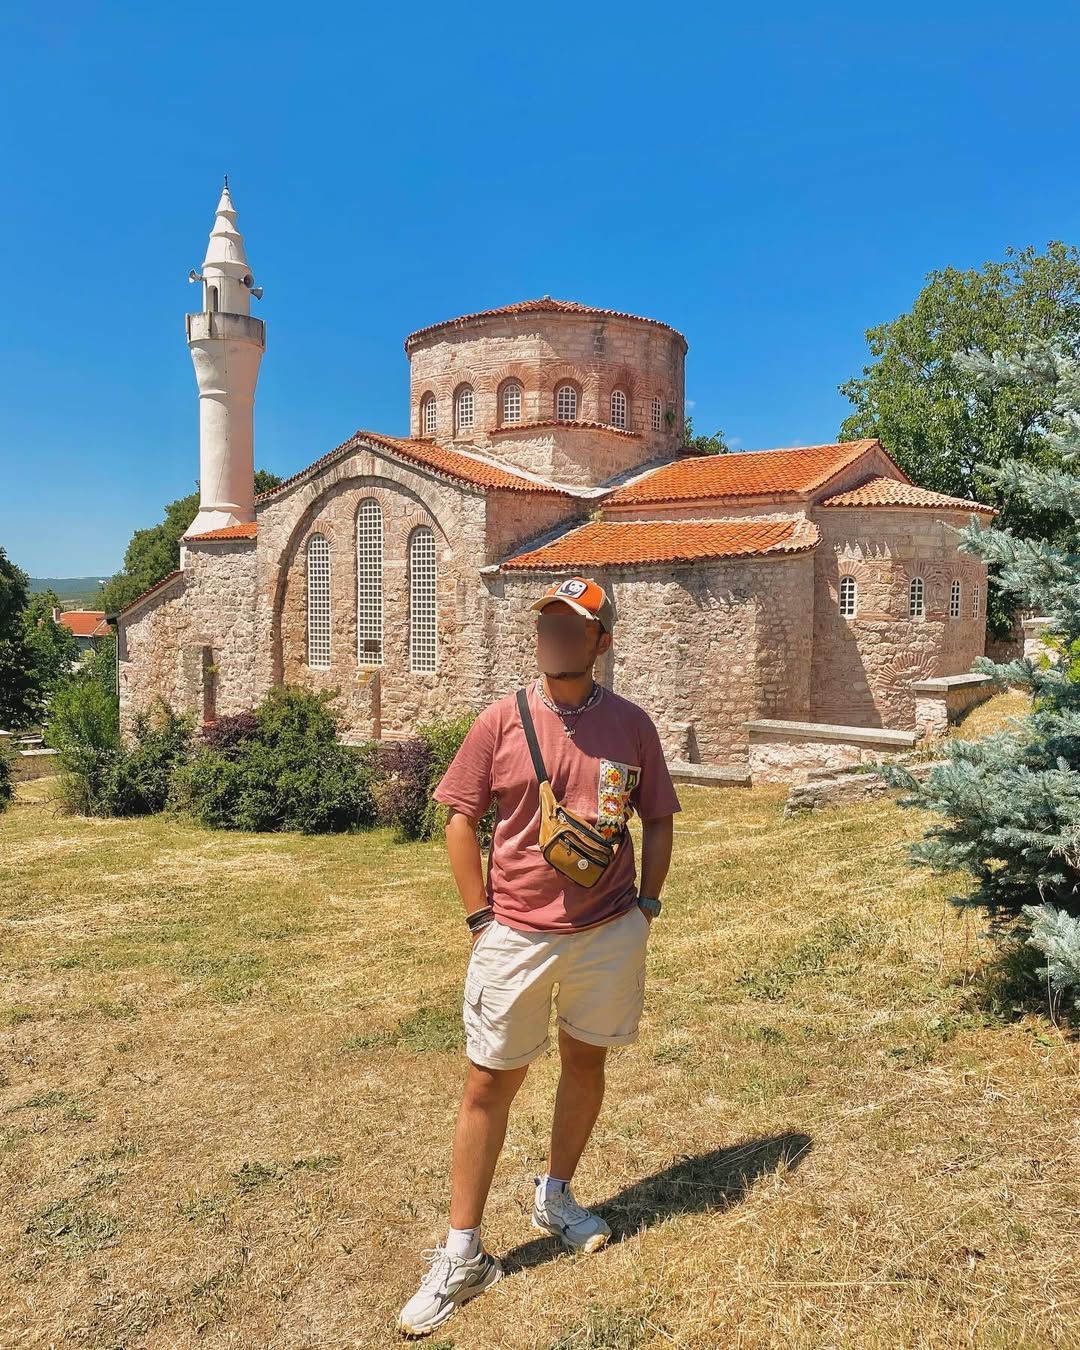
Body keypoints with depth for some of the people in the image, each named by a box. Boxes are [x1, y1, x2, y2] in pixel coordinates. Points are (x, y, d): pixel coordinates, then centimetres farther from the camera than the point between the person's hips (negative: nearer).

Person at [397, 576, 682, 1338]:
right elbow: (461, 822, -1)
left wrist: (645, 906, 2)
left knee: (586, 1061, 17)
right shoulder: (501, 721, -6)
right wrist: (482, 917, -4)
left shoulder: (632, 725, -2)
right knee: (489, 1083, 5)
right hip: (515, 936, -1)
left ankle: (557, 1196, 42)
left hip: (608, 934, 2)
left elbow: (658, 822, 7)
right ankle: (462, 1256, 20)